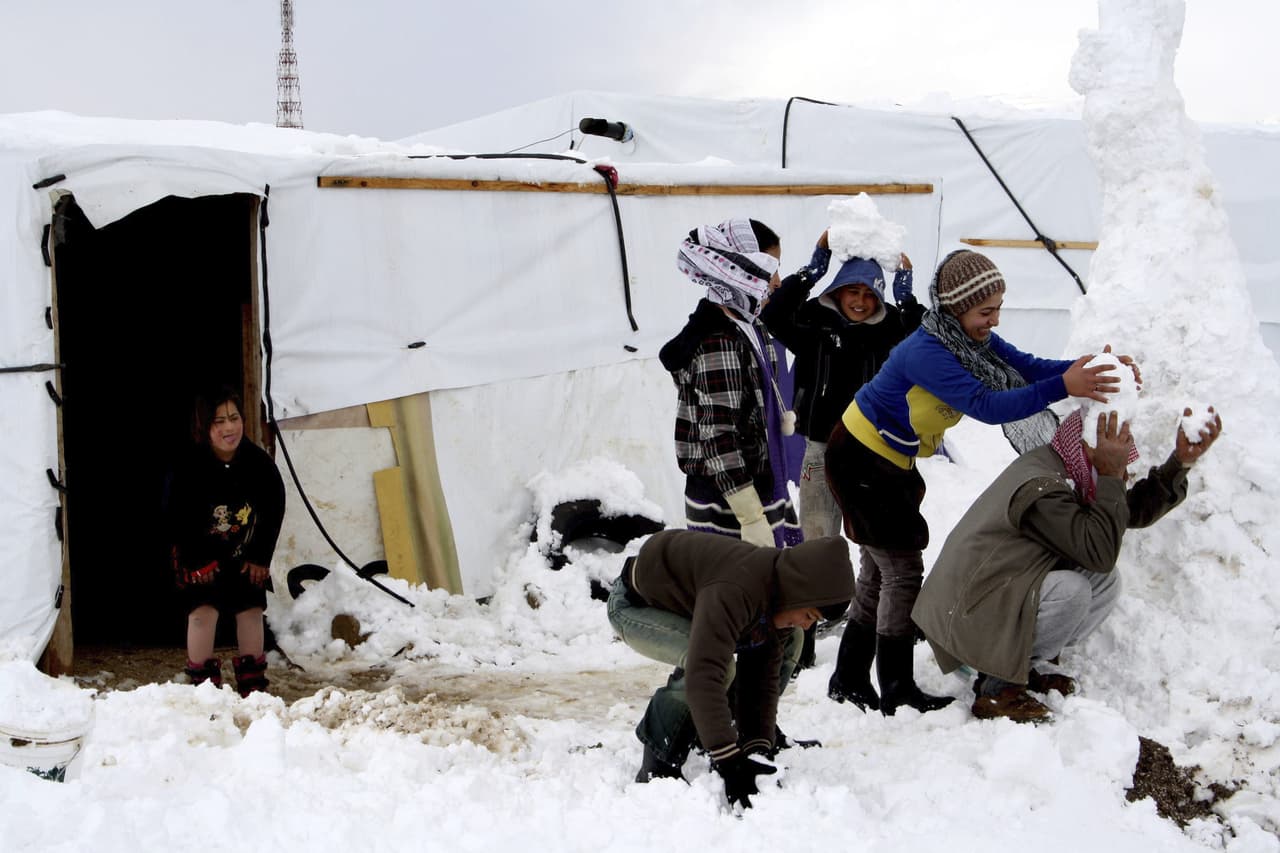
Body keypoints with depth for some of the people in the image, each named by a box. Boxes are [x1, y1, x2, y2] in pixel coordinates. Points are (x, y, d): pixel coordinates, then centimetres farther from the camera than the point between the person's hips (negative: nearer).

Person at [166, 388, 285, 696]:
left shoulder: (259, 462, -15)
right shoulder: (188, 469, -22)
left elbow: (274, 510, -6)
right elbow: (178, 521, -15)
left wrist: (260, 557, -6)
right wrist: (199, 562, -14)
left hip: (246, 555, 3)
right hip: (201, 557, -3)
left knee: (251, 610, 4)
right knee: (203, 611, -12)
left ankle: (252, 683, 16)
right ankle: (203, 683, -3)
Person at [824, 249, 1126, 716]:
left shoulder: (974, 339, -5)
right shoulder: (925, 352, -32)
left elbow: (1026, 367, -13)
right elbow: (986, 405, -41)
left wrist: (1086, 368, -28)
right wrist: (1062, 387, -47)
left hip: (893, 463, 9)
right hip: (860, 461, -9)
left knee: (880, 572, 15)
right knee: (903, 569, -6)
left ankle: (850, 678, 25)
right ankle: (896, 690, 3)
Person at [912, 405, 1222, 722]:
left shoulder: (1058, 471, 6)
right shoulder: (1040, 488, -26)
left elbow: (1135, 511, 10)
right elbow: (1100, 552, -30)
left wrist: (1181, 461, 0)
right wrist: (1111, 477, -25)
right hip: (969, 616, -10)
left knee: (1106, 581, 2)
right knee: (1071, 589, -30)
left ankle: (1030, 665, 6)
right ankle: (997, 686, -14)